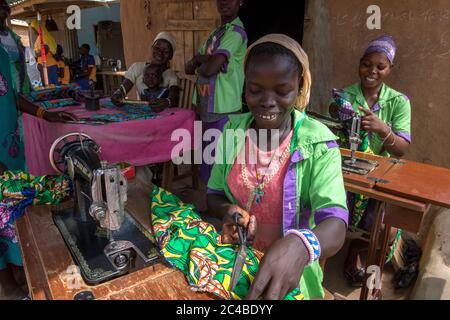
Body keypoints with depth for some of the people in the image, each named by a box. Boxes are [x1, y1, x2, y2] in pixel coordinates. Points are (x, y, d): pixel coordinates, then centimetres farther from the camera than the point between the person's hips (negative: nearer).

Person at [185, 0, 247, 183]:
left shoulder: (236, 32, -11)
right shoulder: (215, 33, 17)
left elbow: (210, 68, -23)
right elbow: (188, 68, 13)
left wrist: (198, 60, -1)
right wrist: (203, 59, -7)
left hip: (222, 110, -9)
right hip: (207, 108, 9)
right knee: (210, 158, 19)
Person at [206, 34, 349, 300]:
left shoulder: (318, 143, -17)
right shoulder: (233, 131, -7)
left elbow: (336, 224, -25)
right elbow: (214, 196, 2)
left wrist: (301, 245, -46)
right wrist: (228, 211, -19)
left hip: (290, 276, -2)